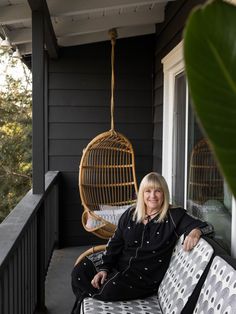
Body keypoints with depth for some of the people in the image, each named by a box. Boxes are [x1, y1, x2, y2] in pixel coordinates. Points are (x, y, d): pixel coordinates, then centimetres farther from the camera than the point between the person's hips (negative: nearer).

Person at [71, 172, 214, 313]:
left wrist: (195, 231, -35)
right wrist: (104, 268, -2)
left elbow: (205, 226, -10)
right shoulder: (130, 214, 8)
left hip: (146, 277, -4)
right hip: (119, 267, 5)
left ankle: (88, 295, 1)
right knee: (79, 271, -15)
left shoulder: (174, 215, -4)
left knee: (110, 288, -31)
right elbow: (114, 244, 10)